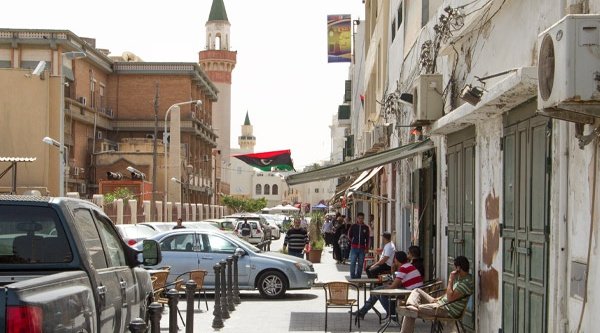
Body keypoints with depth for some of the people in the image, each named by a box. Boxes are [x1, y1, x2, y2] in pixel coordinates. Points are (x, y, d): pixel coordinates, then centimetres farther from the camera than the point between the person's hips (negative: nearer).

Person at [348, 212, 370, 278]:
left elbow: (367, 239, 8)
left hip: (362, 248, 1)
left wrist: (366, 248, 4)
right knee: (353, 263, -5)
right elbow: (349, 235, 12)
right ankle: (352, 277, 0)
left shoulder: (366, 227, 6)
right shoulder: (353, 226, 3)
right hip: (354, 248, -1)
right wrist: (352, 241, 4)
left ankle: (358, 276, 13)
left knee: (360, 263, 5)